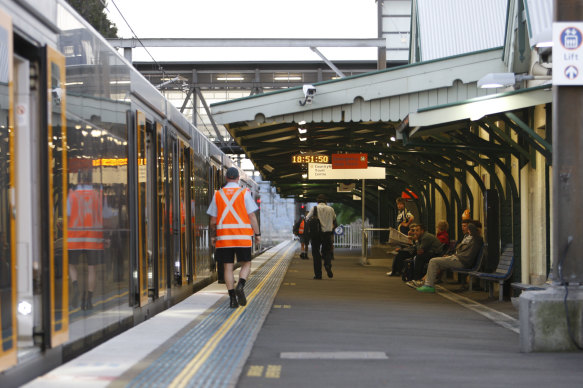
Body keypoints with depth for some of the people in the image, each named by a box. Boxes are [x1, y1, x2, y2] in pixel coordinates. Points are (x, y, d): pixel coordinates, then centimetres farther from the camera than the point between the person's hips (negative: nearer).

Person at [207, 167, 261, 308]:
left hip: (223, 237, 2)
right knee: (246, 264, 10)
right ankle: (240, 286, -16)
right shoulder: (244, 193, 0)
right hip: (243, 236, -2)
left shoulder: (217, 195, 7)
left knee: (228, 267, 5)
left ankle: (232, 298, -1)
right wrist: (257, 234, 2)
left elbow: (213, 220, 8)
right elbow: (252, 216, -4)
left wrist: (213, 236, 18)